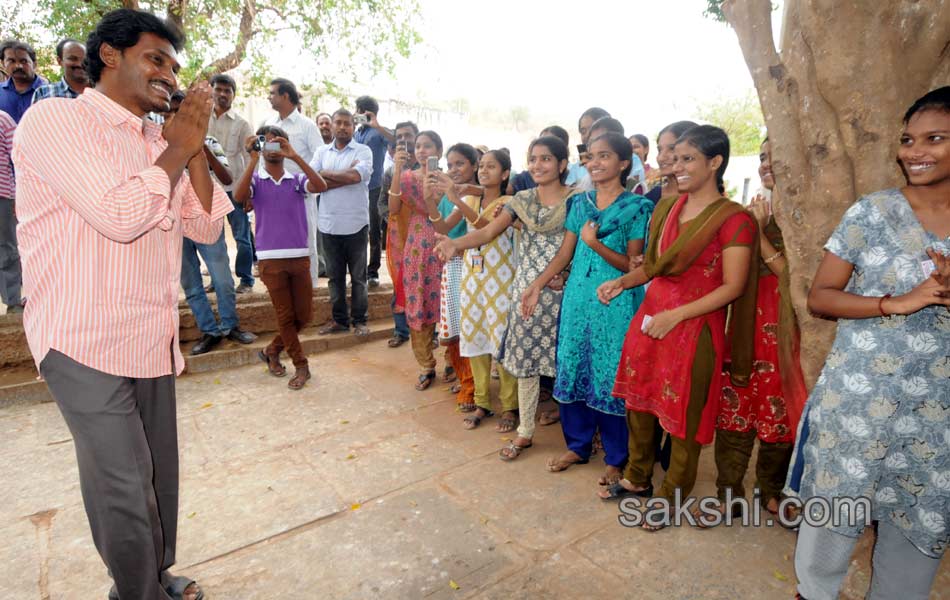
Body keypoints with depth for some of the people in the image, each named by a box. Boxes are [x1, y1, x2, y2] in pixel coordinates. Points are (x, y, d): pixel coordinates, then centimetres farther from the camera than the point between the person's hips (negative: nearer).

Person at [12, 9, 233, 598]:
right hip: (87, 341, -6)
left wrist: (195, 148, -1)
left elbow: (207, 228, 7)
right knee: (126, 491, 0)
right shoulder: (56, 118, -7)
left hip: (153, 339, 7)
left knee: (159, 478, 15)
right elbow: (120, 216, -22)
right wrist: (176, 150, -9)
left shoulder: (157, 141, 13)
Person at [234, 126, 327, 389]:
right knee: (285, 316, 5)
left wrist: (295, 156, -21)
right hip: (270, 258, -2)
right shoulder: (255, 178, 3)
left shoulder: (297, 179, 6)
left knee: (304, 315, 7)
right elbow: (239, 197, -18)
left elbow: (321, 186, -15)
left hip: (300, 256, 2)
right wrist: (253, 159, -20)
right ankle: (301, 366, 19)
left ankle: (272, 350, 30)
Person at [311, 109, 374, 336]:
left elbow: (355, 176, -17)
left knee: (358, 275, 6)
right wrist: (344, 177, -10)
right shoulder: (322, 152, 10)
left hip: (356, 224, -3)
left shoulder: (363, 151, 1)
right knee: (335, 275, 11)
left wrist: (325, 174, -4)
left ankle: (359, 320, 15)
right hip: (329, 224, 3)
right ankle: (339, 318, 22)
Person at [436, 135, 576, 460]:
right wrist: (455, 244, -21)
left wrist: (568, 274, -19)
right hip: (526, 289, 4)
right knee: (525, 360, 9)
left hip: (562, 290, -3)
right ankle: (525, 431, 24)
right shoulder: (522, 199, 8)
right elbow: (488, 231, -4)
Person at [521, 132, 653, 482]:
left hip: (615, 302, -5)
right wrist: (536, 286, 3)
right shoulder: (579, 203, 10)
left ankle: (617, 459, 21)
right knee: (572, 371, 11)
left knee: (611, 378, 2)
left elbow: (632, 265, -6)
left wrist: (595, 243, -19)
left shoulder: (637, 207, -4)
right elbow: (564, 255, 11)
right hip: (577, 297, 5)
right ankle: (577, 445, 30)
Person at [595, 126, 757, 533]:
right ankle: (638, 479, 38)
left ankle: (672, 497, 29)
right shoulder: (667, 208, 10)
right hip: (650, 314, 7)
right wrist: (622, 282, -2)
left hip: (694, 325, -6)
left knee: (682, 415, 7)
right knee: (638, 401, 16)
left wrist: (676, 315, -20)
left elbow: (733, 287, -14)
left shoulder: (733, 218, -10)